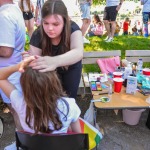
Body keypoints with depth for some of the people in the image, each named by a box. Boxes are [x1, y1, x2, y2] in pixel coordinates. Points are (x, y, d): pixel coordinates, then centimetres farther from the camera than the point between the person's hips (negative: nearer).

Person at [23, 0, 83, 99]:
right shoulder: (38, 35, -29)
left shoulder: (72, 29, -35)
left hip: (71, 68, 0)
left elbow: (78, 52, -53)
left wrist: (55, 61, -73)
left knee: (71, 96, 15)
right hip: (51, 70, 1)